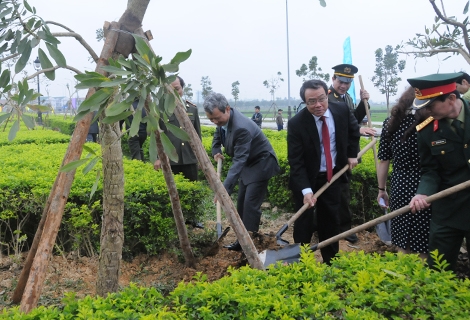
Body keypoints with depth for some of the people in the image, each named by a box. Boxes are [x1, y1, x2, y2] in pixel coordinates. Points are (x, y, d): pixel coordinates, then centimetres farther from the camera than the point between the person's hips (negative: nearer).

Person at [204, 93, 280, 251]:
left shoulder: (241, 128, -35)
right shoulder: (223, 119, -8)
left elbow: (239, 160, -39)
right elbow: (218, 133, 15)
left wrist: (225, 189, -44)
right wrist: (216, 151, -5)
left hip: (261, 164, -9)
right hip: (247, 163, 9)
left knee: (250, 204, -13)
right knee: (241, 204, 10)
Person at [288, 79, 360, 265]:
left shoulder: (342, 109, -11)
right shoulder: (296, 123, -23)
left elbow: (353, 130, 12)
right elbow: (295, 161, -23)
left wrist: (352, 154, 5)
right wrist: (306, 190, -30)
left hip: (332, 176, 4)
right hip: (306, 179, -4)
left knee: (331, 221, 14)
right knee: (304, 223, 3)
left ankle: (331, 261, 29)